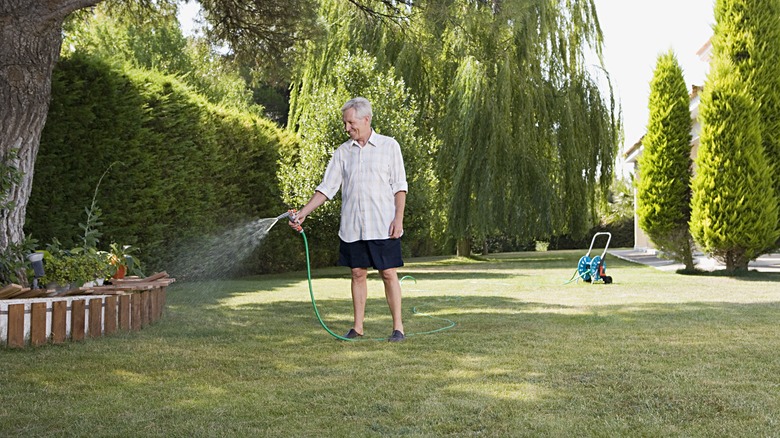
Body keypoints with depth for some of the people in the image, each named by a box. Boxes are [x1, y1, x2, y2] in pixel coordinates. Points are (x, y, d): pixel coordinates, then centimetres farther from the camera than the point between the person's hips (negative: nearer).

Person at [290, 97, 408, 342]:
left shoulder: (389, 146, 1)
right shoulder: (343, 152, 8)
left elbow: (400, 186, 0)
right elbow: (327, 188, 6)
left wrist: (399, 218, -10)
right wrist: (303, 212, -3)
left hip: (383, 226, -3)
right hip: (352, 227, 3)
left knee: (389, 274, -2)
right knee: (358, 274, 7)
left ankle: (398, 328, 4)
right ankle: (358, 327, 14)